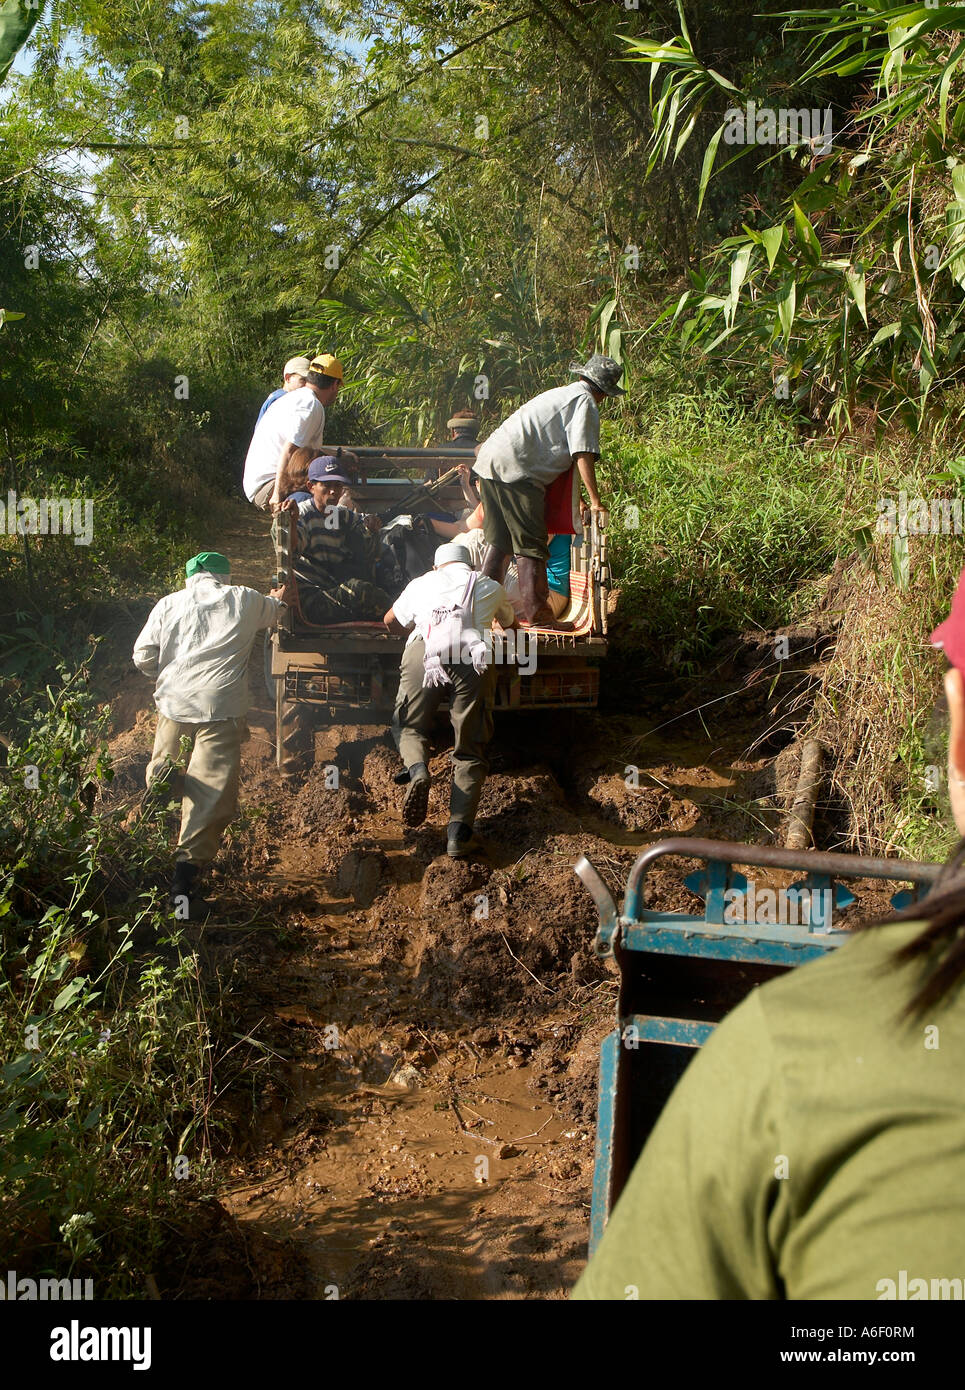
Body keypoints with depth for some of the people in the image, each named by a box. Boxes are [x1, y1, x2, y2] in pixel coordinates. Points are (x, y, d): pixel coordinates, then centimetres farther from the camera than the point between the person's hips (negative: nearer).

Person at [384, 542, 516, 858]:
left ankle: (417, 768, -17)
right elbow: (511, 625, 53)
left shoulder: (422, 583, 31)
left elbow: (391, 622, 46)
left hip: (425, 650, 0)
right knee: (469, 751, 4)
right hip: (474, 657, 0)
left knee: (410, 726, 17)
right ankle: (459, 834, -11)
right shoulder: (491, 588, 33)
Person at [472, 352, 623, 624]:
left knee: (500, 541, 17)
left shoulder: (561, 393, 26)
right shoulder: (585, 401, -2)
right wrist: (595, 500, -8)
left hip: (490, 459, 9)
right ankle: (535, 613, -4)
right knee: (531, 546, -5)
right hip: (516, 469, -9)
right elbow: (583, 454, -10)